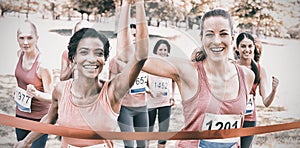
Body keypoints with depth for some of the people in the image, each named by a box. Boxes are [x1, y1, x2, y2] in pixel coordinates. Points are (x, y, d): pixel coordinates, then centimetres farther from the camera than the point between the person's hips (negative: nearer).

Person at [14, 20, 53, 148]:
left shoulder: (42, 63, -23)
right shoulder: (20, 54, -4)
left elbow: (51, 97, -21)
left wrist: (36, 93, -38)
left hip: (39, 118, -7)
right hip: (21, 114, 7)